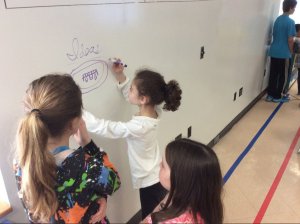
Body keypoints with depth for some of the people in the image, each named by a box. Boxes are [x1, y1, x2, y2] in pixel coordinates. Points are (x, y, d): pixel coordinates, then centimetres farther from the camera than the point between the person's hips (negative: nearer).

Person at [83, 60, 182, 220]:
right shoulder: (154, 111, -12)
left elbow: (102, 127, -30)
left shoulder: (138, 127, -34)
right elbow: (131, 97, 6)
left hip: (151, 183, -7)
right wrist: (120, 76, -4)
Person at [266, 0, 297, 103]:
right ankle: (277, 96, 11)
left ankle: (270, 95, 15)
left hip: (274, 52, 7)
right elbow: (290, 40, -15)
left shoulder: (277, 19, 9)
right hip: (284, 53, -6)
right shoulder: (290, 22, -13)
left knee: (273, 74, 11)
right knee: (282, 75, 5)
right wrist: (291, 52, -1)